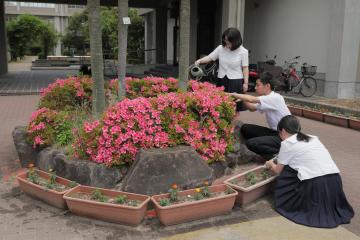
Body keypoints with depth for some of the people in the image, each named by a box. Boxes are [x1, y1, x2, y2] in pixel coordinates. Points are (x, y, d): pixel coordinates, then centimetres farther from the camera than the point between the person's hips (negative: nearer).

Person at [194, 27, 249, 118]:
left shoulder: (243, 51, -6)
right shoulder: (220, 48, 1)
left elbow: (245, 68, -3)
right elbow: (209, 57, 7)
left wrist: (246, 83, -5)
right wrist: (199, 61, -11)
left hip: (235, 81, -3)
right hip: (221, 80, 3)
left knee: (235, 107, 2)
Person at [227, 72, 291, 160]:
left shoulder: (275, 98, -22)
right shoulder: (267, 99, 6)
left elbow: (252, 99, -30)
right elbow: (252, 108, 10)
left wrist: (233, 94, -21)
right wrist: (242, 99, -8)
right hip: (274, 132, 9)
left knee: (251, 143, -21)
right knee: (245, 129, 2)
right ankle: (268, 153, 8)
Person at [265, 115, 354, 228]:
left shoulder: (287, 143, 4)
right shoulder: (312, 138, 21)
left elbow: (279, 170, 13)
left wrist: (271, 164, 35)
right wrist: (278, 163, 41)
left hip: (315, 185, -6)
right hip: (335, 180, 6)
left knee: (286, 170, 12)